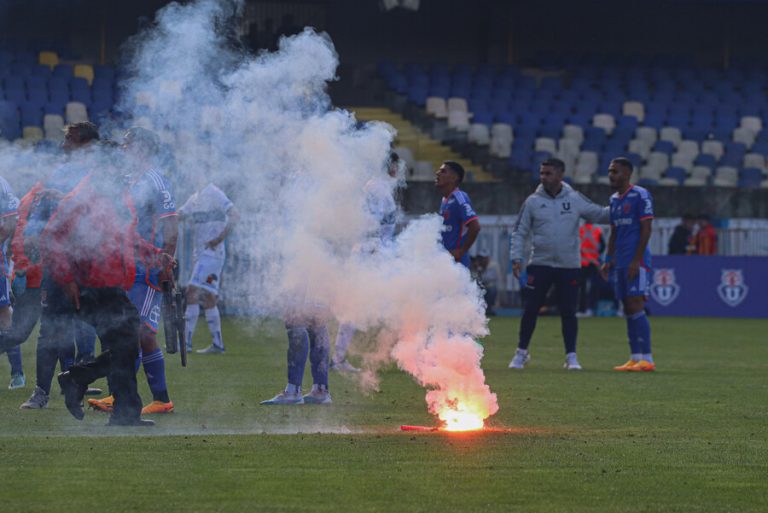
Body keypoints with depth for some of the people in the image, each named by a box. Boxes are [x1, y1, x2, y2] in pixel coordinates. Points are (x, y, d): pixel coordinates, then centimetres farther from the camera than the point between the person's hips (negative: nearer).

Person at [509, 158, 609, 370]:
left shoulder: (575, 200, 1)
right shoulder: (532, 202, 1)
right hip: (539, 264, 0)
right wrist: (516, 258, -5)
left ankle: (571, 356, 10)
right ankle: (521, 353, 12)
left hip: (569, 266, 0)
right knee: (530, 309, 0)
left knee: (568, 311, 1)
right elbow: (519, 232, 5)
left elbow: (599, 214, 7)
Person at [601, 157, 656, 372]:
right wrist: (608, 260, 14)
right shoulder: (614, 199, 18)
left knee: (635, 306, -13)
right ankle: (635, 358, 9)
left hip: (636, 262, -8)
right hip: (620, 263, 8)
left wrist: (636, 260, -17)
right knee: (628, 309, 6)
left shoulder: (640, 196, -7)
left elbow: (646, 229, -12)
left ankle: (647, 359, -12)